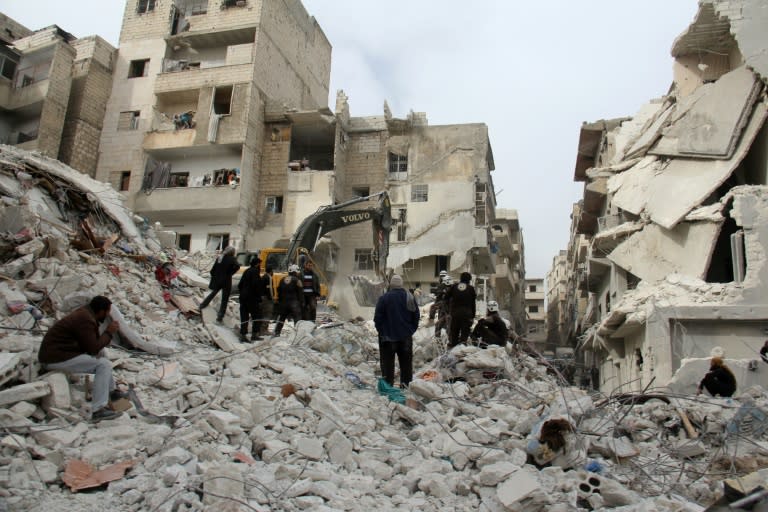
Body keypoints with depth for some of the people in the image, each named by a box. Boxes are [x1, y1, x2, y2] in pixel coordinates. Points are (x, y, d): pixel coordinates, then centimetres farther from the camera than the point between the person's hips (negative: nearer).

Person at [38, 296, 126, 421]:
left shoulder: (84, 314, 10)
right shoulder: (85, 320, -21)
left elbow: (94, 344, 17)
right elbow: (93, 348, -19)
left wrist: (107, 330, 4)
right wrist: (109, 332, -9)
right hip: (56, 359, -11)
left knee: (100, 354, 20)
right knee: (104, 365, -16)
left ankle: (111, 391, 27)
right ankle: (98, 410, -20)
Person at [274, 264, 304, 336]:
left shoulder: (283, 280, 9)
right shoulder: (296, 280, -9)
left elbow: (279, 291, 14)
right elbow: (300, 293, -9)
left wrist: (279, 301, 22)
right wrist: (302, 303, -3)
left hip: (283, 302, 6)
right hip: (294, 302, -6)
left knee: (281, 318, 18)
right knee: (297, 319, -4)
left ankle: (277, 332, 21)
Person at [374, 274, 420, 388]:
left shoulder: (384, 298, -12)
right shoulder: (410, 298, 0)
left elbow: (377, 318, -8)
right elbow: (416, 316, 6)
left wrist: (381, 331, 6)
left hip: (388, 336, -3)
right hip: (406, 336, 3)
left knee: (387, 362, 4)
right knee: (406, 362, 12)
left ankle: (388, 384, 5)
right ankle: (406, 384, 16)